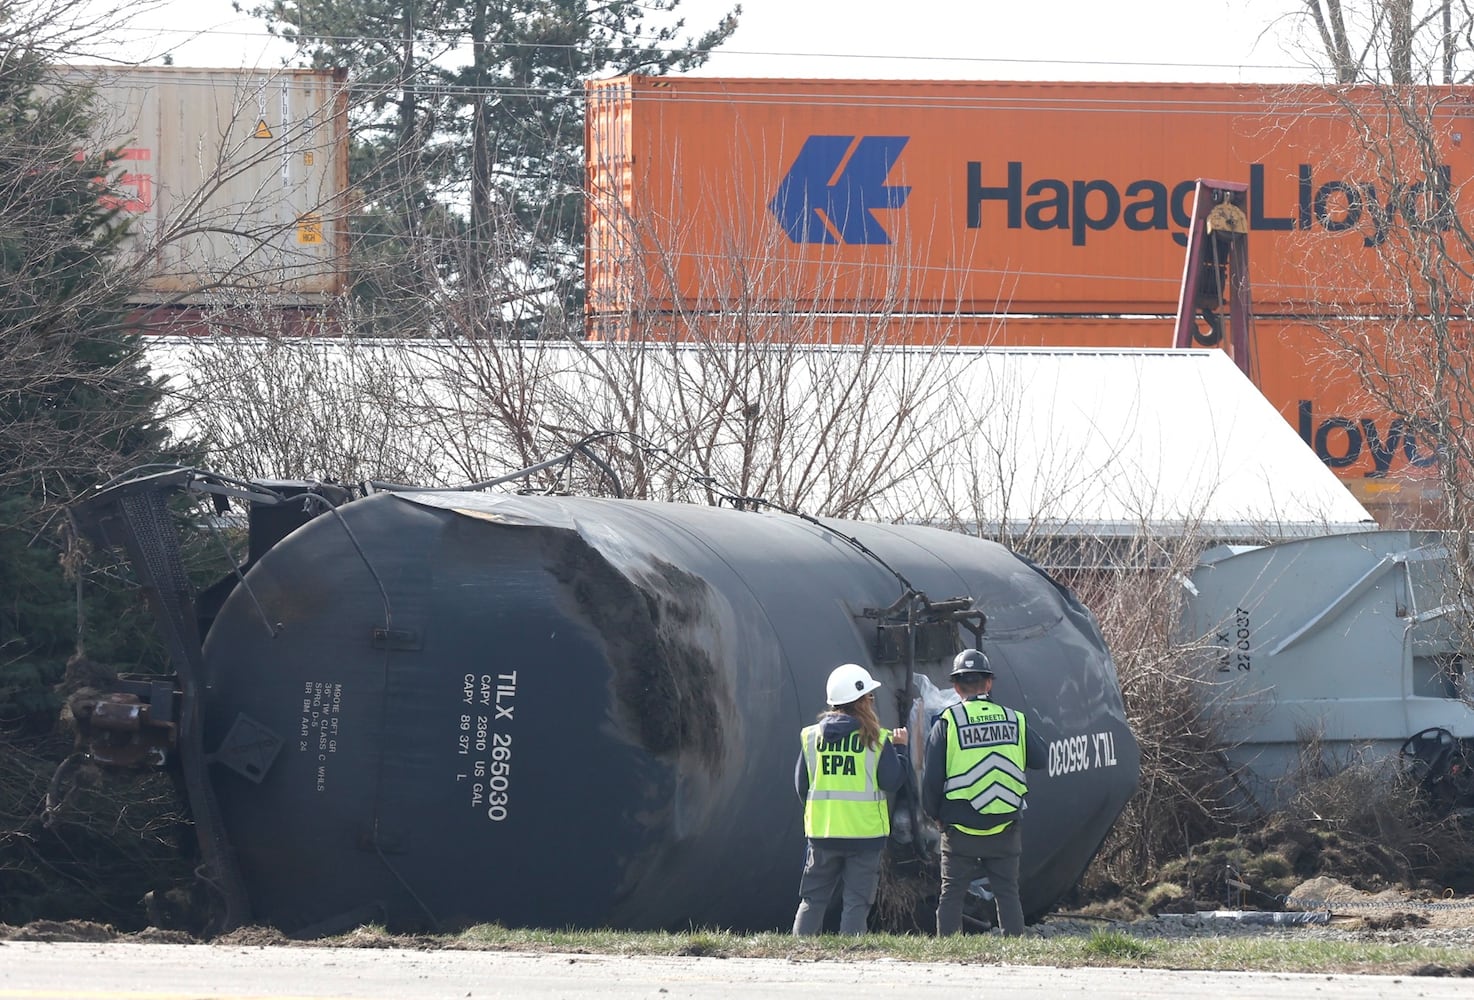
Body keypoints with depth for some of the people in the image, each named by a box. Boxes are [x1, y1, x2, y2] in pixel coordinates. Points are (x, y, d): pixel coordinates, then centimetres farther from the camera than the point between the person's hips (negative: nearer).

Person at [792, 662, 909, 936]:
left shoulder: (811, 736, 3)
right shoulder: (877, 739, -7)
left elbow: (801, 785, 6)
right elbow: (892, 780, -8)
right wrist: (898, 749, 7)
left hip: (822, 831, 3)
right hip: (864, 831, -3)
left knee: (813, 899, 11)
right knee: (857, 901, 2)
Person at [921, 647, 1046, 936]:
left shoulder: (947, 723, -6)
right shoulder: (1014, 720, 2)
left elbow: (931, 777, -6)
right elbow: (1040, 758, 12)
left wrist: (935, 813, 10)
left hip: (960, 829, -2)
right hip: (1006, 828, 2)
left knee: (952, 894, 6)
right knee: (1007, 893, 8)